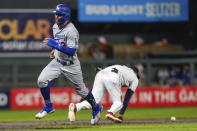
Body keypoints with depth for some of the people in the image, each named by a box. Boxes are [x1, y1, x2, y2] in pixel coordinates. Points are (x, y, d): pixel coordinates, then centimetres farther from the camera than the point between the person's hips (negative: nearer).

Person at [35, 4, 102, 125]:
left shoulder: (71, 31, -25)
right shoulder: (56, 27, 2)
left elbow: (72, 51, -30)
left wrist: (54, 44, -32)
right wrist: (54, 51, 6)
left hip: (70, 65, -7)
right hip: (57, 62, 7)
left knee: (81, 90, 8)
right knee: (42, 80, -12)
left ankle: (96, 109, 32)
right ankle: (48, 107, 6)